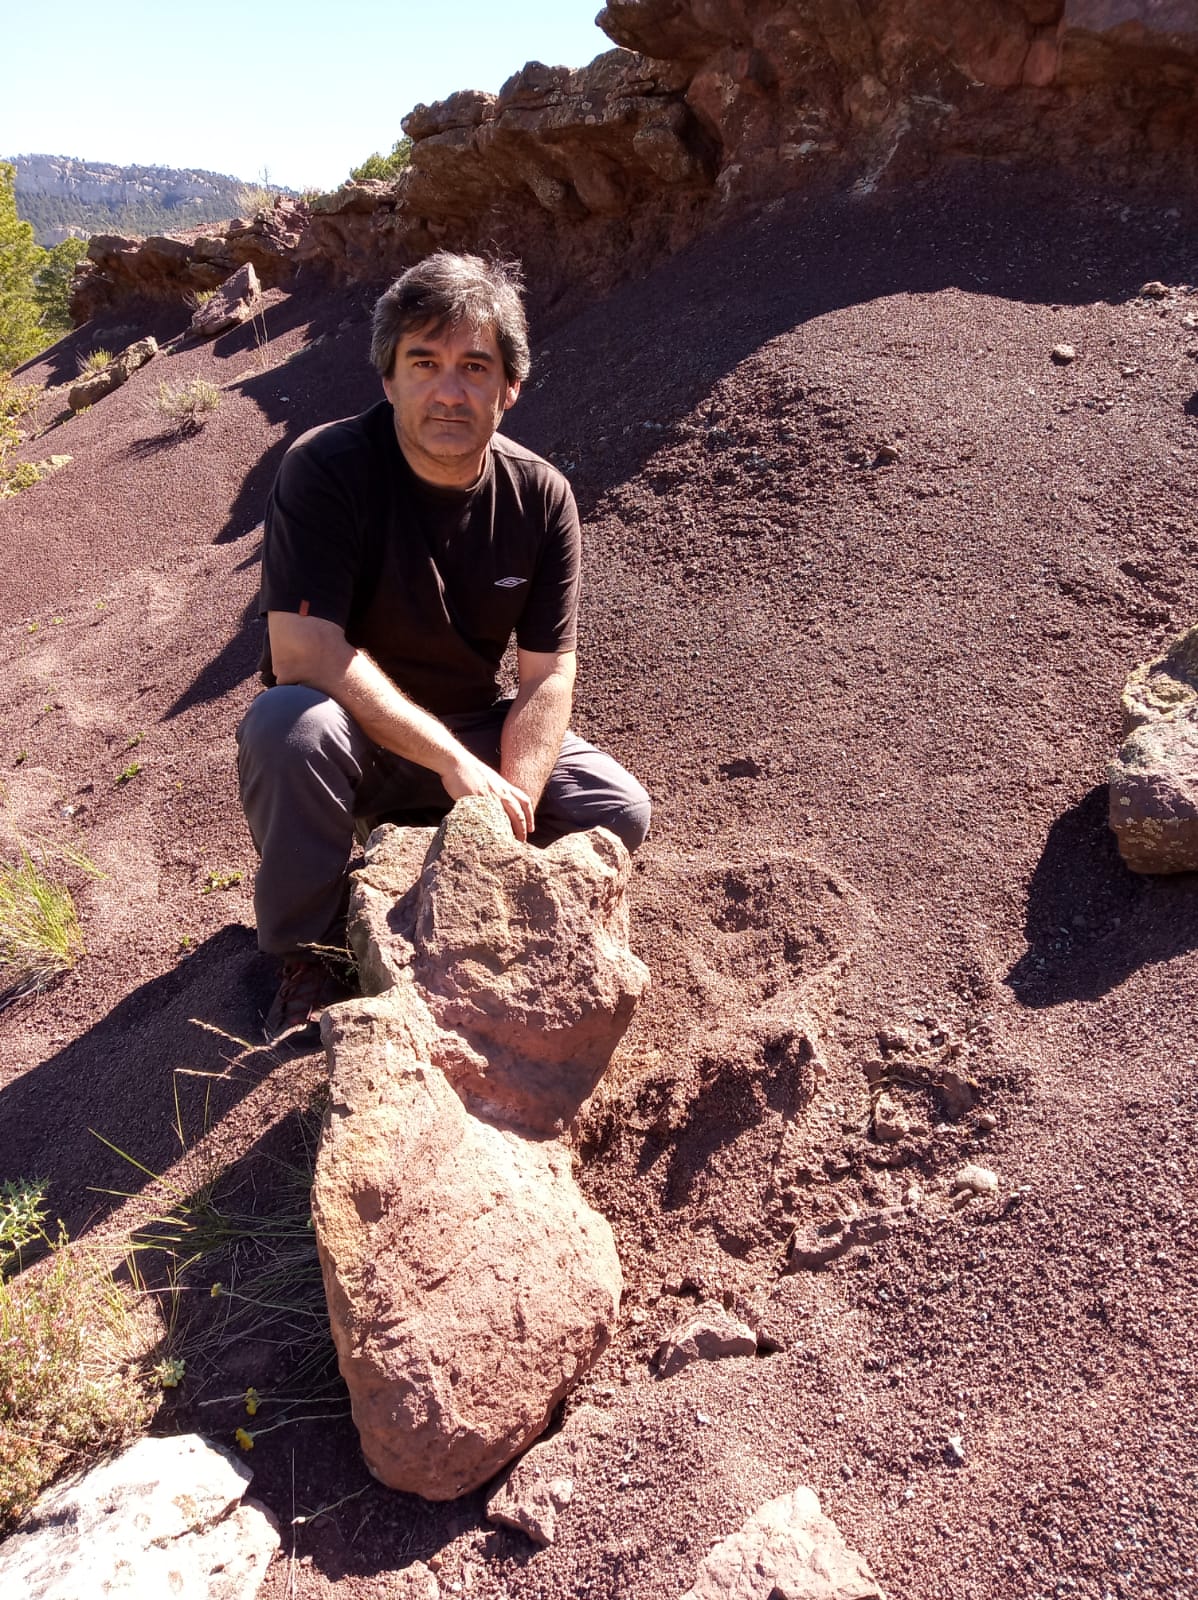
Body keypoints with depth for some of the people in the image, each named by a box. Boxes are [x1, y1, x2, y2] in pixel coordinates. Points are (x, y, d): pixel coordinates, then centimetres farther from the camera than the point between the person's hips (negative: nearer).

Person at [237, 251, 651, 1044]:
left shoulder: (541, 496, -9)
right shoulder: (326, 470, -21)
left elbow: (548, 677, -11)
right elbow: (302, 651, -28)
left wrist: (508, 811, -25)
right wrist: (453, 762, -32)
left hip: (472, 734, 4)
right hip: (350, 738, -3)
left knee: (620, 809, -13)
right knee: (287, 726, -37)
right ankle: (309, 958, -11)